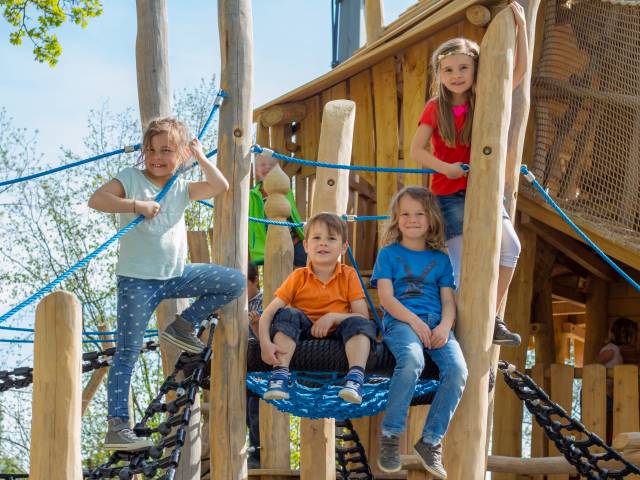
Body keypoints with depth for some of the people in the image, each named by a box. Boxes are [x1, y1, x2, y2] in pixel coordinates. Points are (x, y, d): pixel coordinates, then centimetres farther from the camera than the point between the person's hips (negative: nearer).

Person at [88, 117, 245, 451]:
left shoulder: (181, 188, 8)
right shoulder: (131, 178, -5)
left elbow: (220, 186, 0)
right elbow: (96, 200, -18)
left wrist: (200, 156, -1)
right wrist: (137, 205, -24)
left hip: (177, 274, 6)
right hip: (136, 280, -5)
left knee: (235, 282, 1)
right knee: (127, 353, -9)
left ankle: (183, 326, 9)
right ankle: (117, 426, -9)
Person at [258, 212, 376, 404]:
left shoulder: (348, 275, 3)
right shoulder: (299, 277, 1)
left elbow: (363, 315, -7)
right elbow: (268, 314, -8)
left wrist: (333, 317, -23)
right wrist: (265, 343, -26)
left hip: (337, 335, 0)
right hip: (303, 334, 0)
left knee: (360, 323, -26)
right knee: (287, 314, -25)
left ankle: (355, 378, -40)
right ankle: (280, 375, -34)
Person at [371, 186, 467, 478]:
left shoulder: (440, 259, 20)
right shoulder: (389, 254, 12)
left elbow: (448, 301, 12)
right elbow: (386, 297, 0)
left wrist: (445, 326, -10)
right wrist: (414, 321, -15)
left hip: (436, 323, 4)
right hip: (400, 321, -4)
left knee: (457, 369, -27)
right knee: (412, 360, -38)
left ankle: (431, 440, -13)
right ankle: (390, 435, -24)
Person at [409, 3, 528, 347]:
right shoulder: (435, 108, -3)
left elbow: (519, 71, -2)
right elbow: (416, 151, -3)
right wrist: (445, 167, -19)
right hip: (449, 192, -2)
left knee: (510, 245, -16)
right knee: (462, 266, -6)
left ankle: (493, 319, -8)